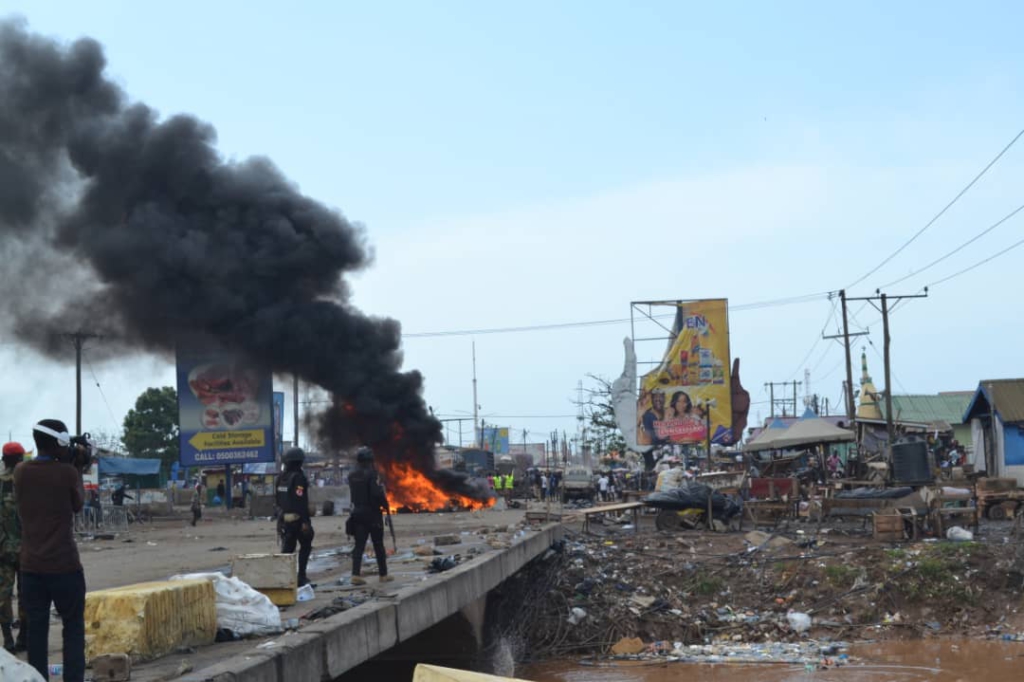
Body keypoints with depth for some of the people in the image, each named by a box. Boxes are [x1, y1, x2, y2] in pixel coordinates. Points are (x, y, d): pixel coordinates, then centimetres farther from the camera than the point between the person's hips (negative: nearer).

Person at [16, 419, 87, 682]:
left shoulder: (20, 472, 2)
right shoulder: (66, 472, -11)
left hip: (31, 567, 4)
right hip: (64, 566, -4)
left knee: (37, 628, 9)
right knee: (73, 629, 5)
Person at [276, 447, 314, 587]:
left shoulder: (281, 478, 10)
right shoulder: (298, 477, -15)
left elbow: (278, 500, 16)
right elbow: (301, 501, -21)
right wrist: (305, 521, -21)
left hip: (284, 518, 7)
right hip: (297, 518, -7)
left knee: (287, 548, 9)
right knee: (305, 546, 7)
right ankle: (301, 577, 5)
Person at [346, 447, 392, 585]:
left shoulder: (352, 476, 6)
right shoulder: (372, 474, -15)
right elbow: (377, 493, -21)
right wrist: (385, 504, -6)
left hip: (358, 513, 5)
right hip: (372, 513, -5)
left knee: (359, 545, 3)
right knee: (378, 545, 6)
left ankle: (356, 574, -9)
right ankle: (383, 574, 14)